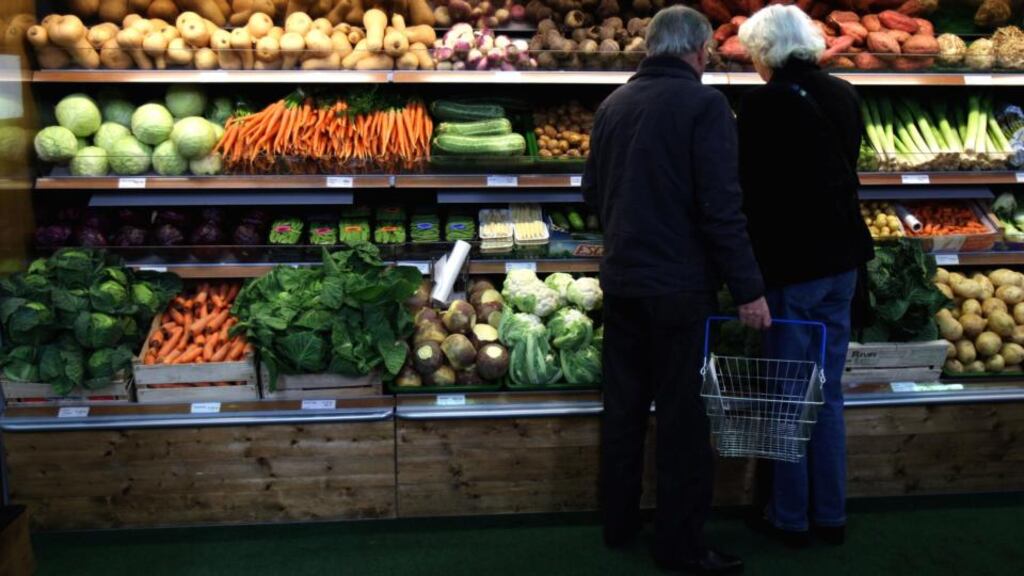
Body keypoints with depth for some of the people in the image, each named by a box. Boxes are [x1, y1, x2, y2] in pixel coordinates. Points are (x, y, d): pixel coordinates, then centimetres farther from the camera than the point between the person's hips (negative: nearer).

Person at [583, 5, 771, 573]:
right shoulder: (704, 103, -11)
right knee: (680, 414, 4)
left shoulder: (613, 104, 8)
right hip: (677, 283, -6)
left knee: (623, 404, 15)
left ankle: (618, 522, 27)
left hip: (620, 278, 6)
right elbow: (722, 206, -17)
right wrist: (748, 288, -13)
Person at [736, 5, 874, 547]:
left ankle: (791, 515, 19)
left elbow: (751, 189, -12)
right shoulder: (843, 95, 5)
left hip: (791, 262, -6)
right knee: (828, 391, 15)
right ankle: (831, 513, 25)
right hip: (841, 257, 6)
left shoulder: (764, 102, -14)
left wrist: (749, 272, -2)